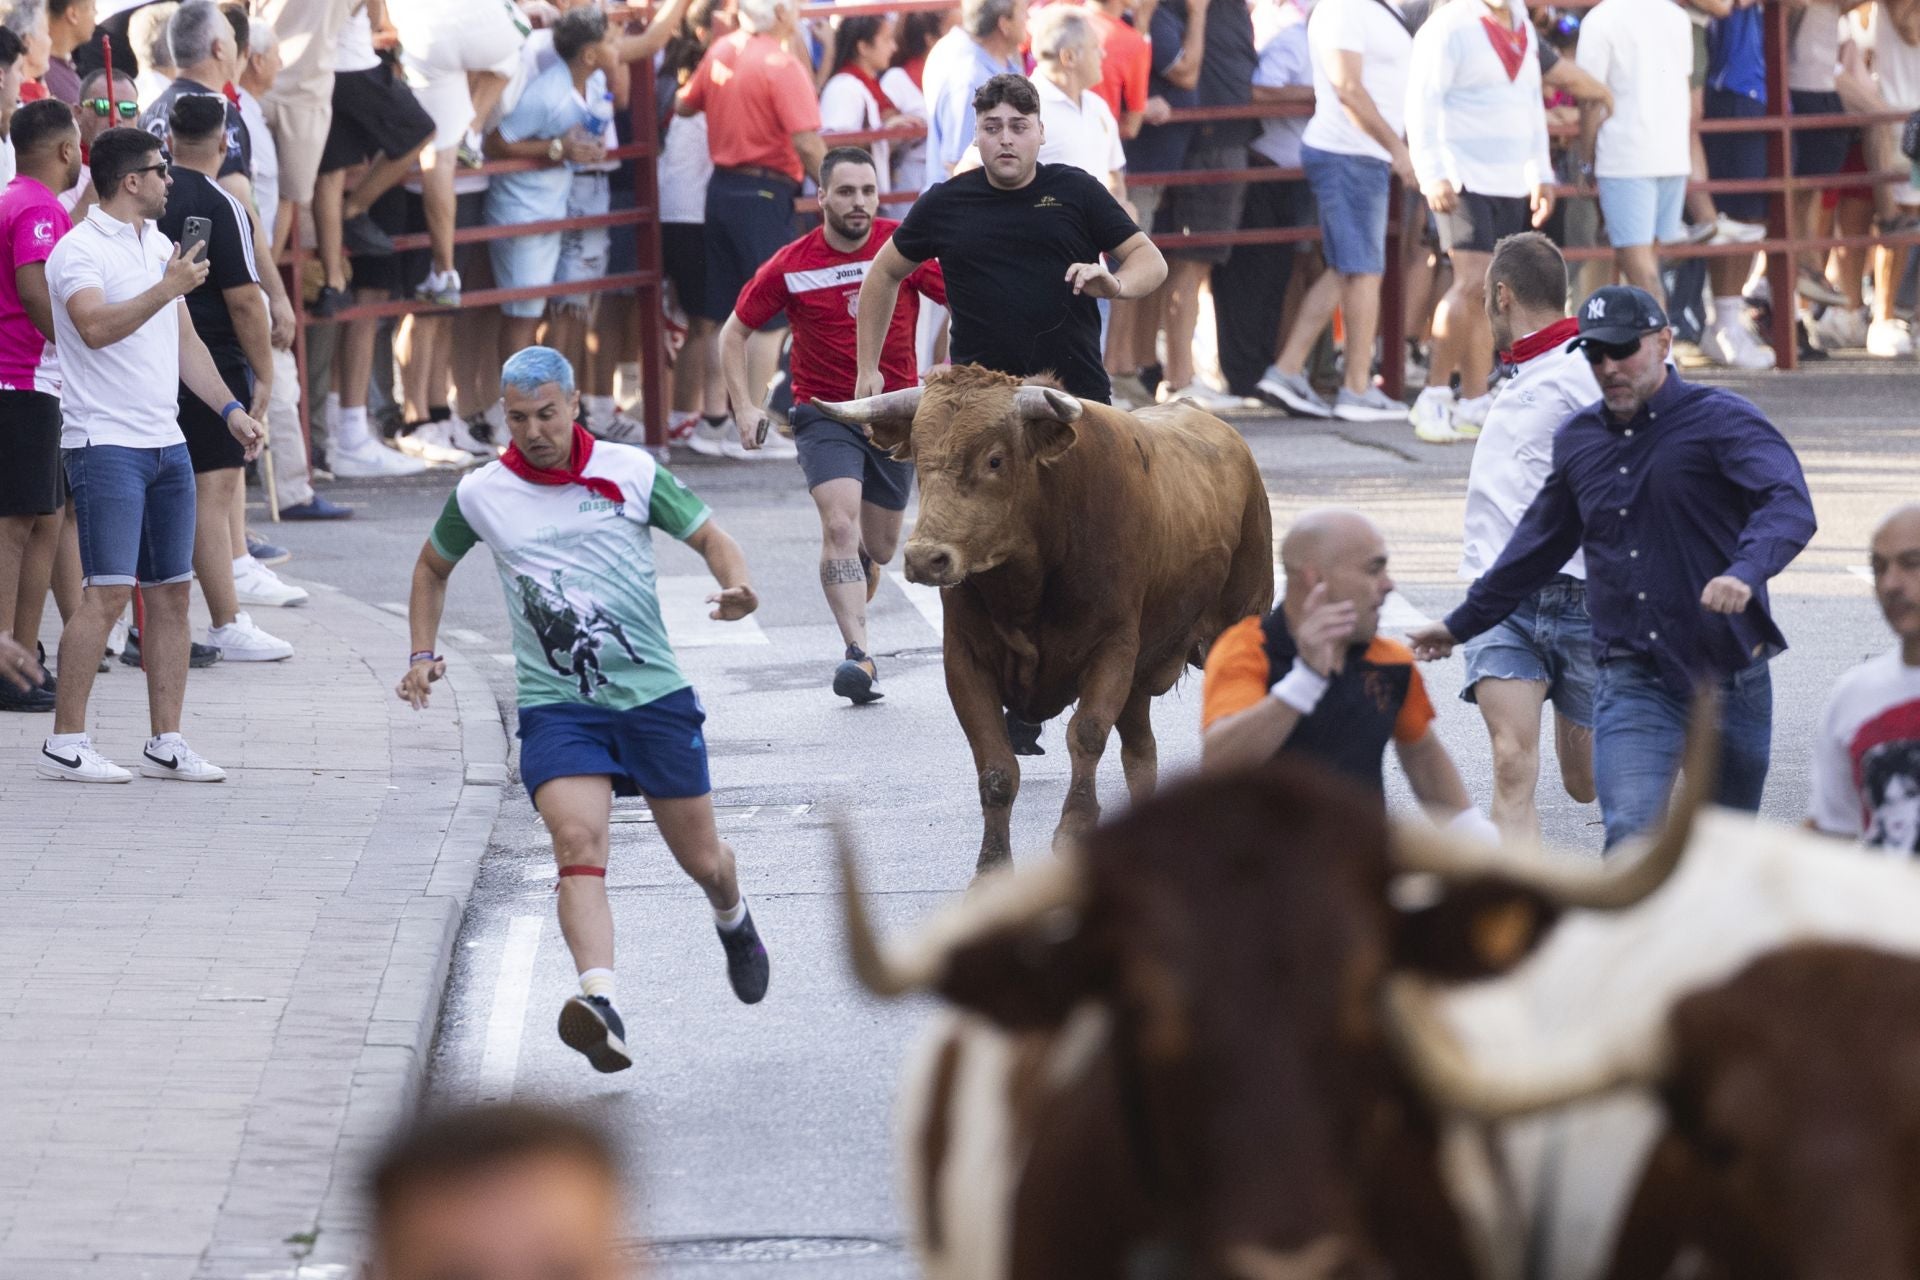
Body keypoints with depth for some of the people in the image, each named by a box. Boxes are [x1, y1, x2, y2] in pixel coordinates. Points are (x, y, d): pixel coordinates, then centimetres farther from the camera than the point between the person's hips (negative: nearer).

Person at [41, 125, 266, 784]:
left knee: (171, 592, 7)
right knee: (108, 592, -13)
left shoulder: (160, 246, 17)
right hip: (105, 441, -8)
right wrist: (167, 289, -27)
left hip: (166, 442, 8)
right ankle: (65, 742, -8)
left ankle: (166, 742, 11)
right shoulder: (81, 249, -10)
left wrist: (230, 408, 16)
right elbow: (95, 327, -26)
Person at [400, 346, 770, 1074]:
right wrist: (424, 653, 10)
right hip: (554, 705, 0)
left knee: (701, 859, 11)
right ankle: (600, 1008, -41)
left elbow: (710, 536, 7)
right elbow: (433, 566, 22)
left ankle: (734, 923, 49)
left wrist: (735, 587, -15)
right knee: (577, 842, -25)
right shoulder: (479, 495, 4)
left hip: (654, 692, 0)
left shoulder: (631, 472, 0)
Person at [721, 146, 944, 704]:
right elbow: (734, 332, 3)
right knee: (840, 525, -24)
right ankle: (858, 655, -29)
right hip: (825, 411, -2)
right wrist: (744, 406, -8)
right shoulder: (791, 266, -8)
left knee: (878, 549, 11)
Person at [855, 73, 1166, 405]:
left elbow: (1150, 260, 6)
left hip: (1078, 391, 0)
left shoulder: (1077, 191, 4)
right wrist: (867, 369, 16)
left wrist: (1115, 284, -18)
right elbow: (885, 272, 20)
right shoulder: (944, 204, 8)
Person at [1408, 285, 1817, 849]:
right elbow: (1540, 544, 27)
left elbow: (1789, 504, -23)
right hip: (1632, 680, 2)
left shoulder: (1722, 421, -7)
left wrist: (1746, 572, -44)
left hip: (1730, 676, -2)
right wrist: (1462, 624, 34)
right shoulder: (1578, 439, 11)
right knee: (1631, 835, -20)